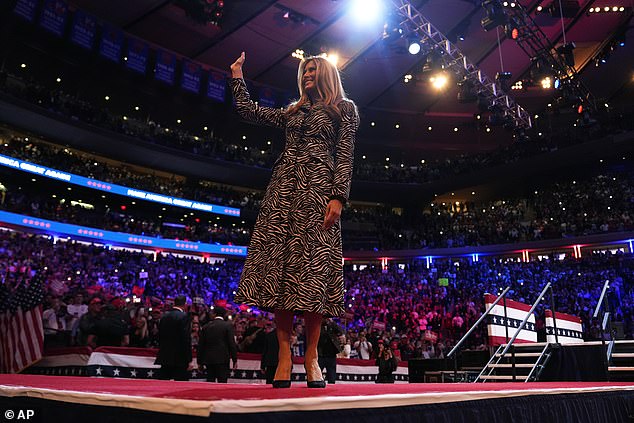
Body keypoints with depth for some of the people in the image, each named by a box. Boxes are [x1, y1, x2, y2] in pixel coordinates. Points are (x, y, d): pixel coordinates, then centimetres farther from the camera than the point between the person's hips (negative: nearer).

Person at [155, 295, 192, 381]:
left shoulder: (164, 316, 8)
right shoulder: (184, 316, -11)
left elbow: (160, 336, 12)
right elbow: (186, 339, -14)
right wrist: (189, 359, -11)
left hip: (164, 357, 6)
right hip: (179, 358, -6)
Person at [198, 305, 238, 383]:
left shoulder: (206, 326, 6)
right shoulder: (228, 325, -3)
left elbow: (201, 345, 8)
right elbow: (232, 344, -7)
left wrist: (200, 362, 15)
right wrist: (235, 360, -2)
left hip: (208, 359, 4)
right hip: (222, 359, -3)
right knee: (222, 383, -2)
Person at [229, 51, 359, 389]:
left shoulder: (344, 109, 14)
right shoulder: (293, 112, 28)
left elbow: (345, 156, 1)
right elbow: (247, 110, 27)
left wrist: (338, 196, -11)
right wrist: (237, 75, 33)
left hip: (318, 187, -4)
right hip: (285, 187, 5)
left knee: (313, 265, -13)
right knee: (280, 264, -8)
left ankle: (311, 357, -7)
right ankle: (285, 353, -7)